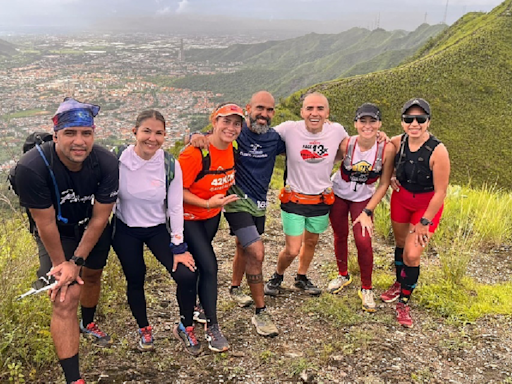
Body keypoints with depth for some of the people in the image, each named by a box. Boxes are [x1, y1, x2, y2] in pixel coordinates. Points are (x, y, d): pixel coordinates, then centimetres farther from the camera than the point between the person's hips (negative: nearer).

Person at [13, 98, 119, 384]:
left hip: (93, 228, 3)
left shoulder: (107, 163, -27)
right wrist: (61, 264, -14)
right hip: (56, 233, -3)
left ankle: (88, 324, 56)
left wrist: (76, 262, -19)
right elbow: (46, 224, -24)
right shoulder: (32, 167, -34)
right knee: (65, 299, -12)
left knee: (92, 276, 23)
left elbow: (99, 218, -19)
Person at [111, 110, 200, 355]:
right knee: (135, 280, 9)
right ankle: (144, 330, 37)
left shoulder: (170, 165, -13)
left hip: (158, 229, 0)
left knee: (186, 276, -12)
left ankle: (185, 329, 13)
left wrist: (178, 247, -8)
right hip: (125, 231, 0)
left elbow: (175, 208, -8)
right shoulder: (118, 160, -16)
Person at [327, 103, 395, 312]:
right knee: (340, 236, 13)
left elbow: (383, 185, -14)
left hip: (364, 198, -1)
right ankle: (343, 275, 41)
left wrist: (367, 212, -14)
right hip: (338, 194, 1)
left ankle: (366, 288, 12)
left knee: (363, 241, -11)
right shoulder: (345, 144, -23)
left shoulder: (387, 149, -23)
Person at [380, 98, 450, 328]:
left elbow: (440, 192, -22)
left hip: (428, 204, -4)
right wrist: (391, 177, -9)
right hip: (401, 198, 4)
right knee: (400, 244, 19)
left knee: (412, 254, -8)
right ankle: (399, 283, 44)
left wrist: (424, 223, -17)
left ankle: (403, 302, 12)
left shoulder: (438, 151, -29)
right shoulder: (397, 143, -14)